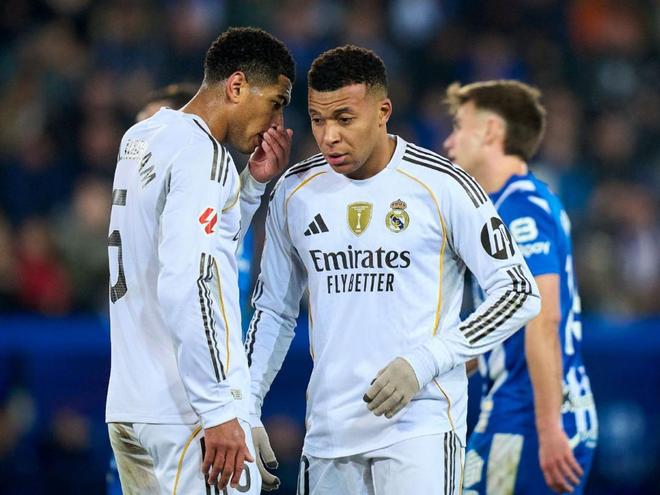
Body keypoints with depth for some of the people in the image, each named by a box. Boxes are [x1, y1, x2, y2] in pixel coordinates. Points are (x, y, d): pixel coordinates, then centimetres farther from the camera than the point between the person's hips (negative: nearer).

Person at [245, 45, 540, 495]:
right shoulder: (294, 192, 8)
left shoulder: (442, 186, -6)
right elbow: (273, 311, 18)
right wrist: (247, 413, 10)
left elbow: (519, 293, -5)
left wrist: (424, 362, -15)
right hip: (329, 432, 5)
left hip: (420, 427, -5)